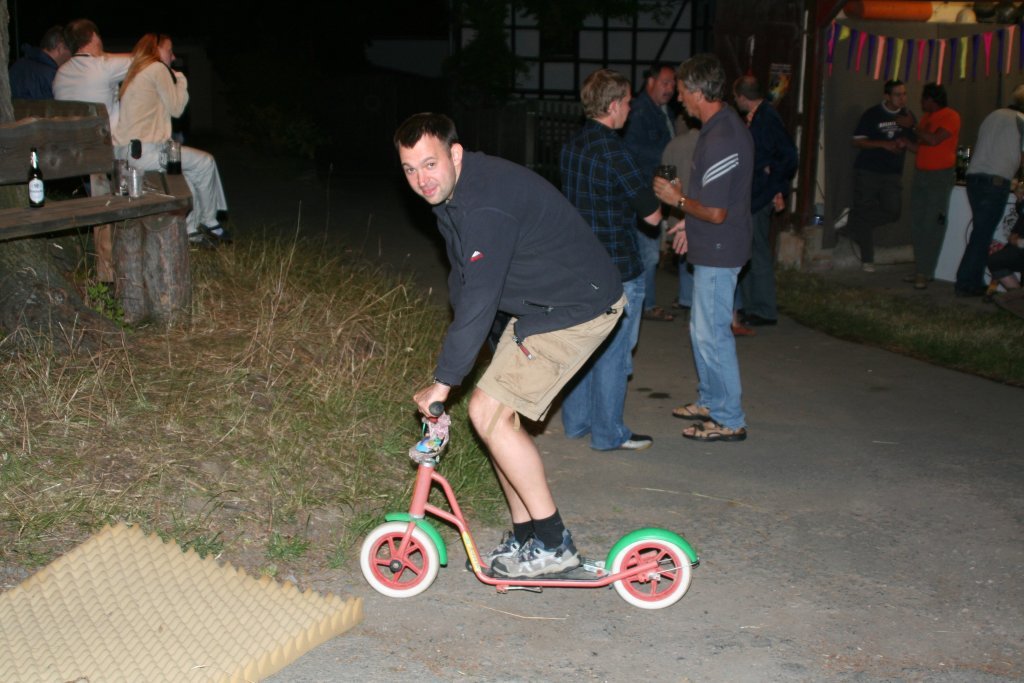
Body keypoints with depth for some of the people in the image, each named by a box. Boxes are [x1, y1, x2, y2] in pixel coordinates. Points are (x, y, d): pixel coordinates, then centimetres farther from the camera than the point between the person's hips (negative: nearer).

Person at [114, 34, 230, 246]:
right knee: (205, 162, 4)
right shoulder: (158, 69, -3)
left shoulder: (135, 73, 25)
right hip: (144, 152, -10)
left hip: (124, 152, 10)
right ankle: (209, 223, 16)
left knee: (189, 173, 22)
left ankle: (191, 229, 16)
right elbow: (176, 108, -4)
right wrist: (180, 79, 10)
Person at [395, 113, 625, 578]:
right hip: (537, 307, 10)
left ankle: (553, 544, -2)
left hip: (575, 309, -10)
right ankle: (524, 536, 20)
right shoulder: (453, 194, 5)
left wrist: (444, 381, -20)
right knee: (498, 413, 7)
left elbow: (478, 299, -27)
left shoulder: (486, 205, -27)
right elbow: (463, 283, 12)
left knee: (489, 413, -12)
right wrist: (452, 368, 7)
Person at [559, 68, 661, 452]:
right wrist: (656, 196, 6)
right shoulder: (612, 151, -20)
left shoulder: (571, 146, 6)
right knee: (613, 352, 2)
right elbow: (652, 215, -17)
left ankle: (576, 421, 28)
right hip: (618, 269, -8)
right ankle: (609, 434, 11)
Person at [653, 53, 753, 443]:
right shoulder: (722, 126, 9)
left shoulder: (720, 140, -25)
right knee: (702, 329, 20)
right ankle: (710, 402, 34)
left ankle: (730, 421, 6)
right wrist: (689, 222, 20)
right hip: (712, 249, 11)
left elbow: (716, 212, -25)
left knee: (712, 334, -3)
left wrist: (678, 199, -10)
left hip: (718, 252, -11)